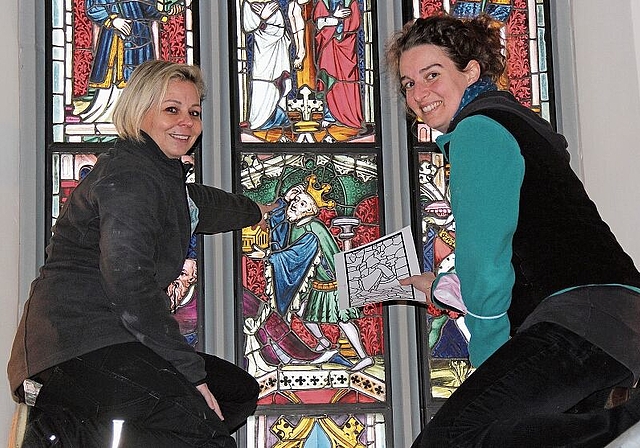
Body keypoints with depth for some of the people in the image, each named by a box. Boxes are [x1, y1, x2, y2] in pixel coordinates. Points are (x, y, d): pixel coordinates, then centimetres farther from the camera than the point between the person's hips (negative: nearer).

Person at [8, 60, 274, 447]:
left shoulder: (164, 173, 19)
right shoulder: (129, 174, -12)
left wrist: (256, 211, 62)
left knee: (241, 392, 6)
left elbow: (198, 204, 43)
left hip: (111, 340, 10)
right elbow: (128, 282, -22)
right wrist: (190, 372, -20)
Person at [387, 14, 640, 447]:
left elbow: (484, 258, -9)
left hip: (582, 317, -11)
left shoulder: (478, 129, -5)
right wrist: (443, 286, 38)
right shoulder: (513, 120, 26)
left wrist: (489, 361, 1)